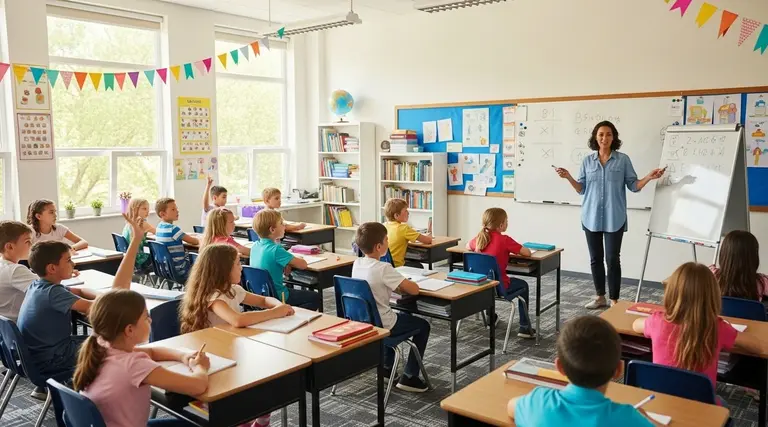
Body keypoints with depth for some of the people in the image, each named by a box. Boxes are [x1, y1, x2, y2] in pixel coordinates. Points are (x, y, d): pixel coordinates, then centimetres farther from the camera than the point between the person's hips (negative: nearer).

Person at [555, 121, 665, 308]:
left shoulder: (623, 160, 0)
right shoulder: (587, 161, 6)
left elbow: (633, 186, 1)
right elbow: (582, 189, 7)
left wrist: (649, 177, -16)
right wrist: (568, 177, -7)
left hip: (614, 219, -3)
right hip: (591, 218, 3)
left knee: (612, 259, -3)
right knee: (595, 259, 9)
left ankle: (614, 300, 8)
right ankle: (600, 297, 23)